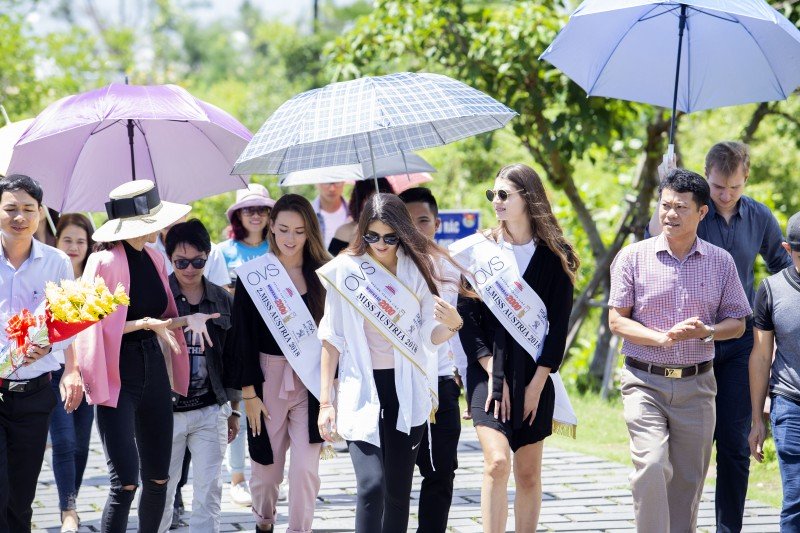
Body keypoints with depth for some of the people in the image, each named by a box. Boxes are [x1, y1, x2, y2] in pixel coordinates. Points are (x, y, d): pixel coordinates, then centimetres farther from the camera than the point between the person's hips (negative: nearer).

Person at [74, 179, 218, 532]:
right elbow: (94, 327, -15)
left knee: (158, 477, 10)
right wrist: (145, 324, -19)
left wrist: (186, 320, 0)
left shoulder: (152, 258, 10)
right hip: (118, 377, -8)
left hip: (154, 370, 8)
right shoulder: (105, 262, -14)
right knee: (125, 482, -14)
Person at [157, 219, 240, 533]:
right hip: (166, 409, -3)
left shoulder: (223, 301, 8)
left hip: (211, 411, 3)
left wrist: (233, 410, 16)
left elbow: (232, 359, 14)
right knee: (162, 488, 4)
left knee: (209, 489, 1)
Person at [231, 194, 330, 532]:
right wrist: (249, 392, -7)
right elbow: (243, 337, -3)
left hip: (311, 382, 1)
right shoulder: (254, 274, -2)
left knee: (305, 467, -8)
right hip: (268, 378, -1)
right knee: (267, 464, 8)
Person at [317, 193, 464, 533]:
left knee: (399, 489, 5)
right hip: (361, 389, -3)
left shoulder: (419, 269, 5)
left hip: (406, 390, 3)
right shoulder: (344, 270, 0)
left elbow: (429, 336, 5)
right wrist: (325, 401, 0)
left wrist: (452, 325, -18)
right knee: (371, 484, -17)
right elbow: (332, 338, 3)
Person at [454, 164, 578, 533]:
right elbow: (466, 316, 0)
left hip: (535, 375, 1)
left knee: (528, 472, 5)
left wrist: (538, 382, -7)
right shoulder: (478, 250, 4)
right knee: (497, 463, -17)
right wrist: (493, 373, -9)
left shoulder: (554, 256, 3)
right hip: (488, 370, -1)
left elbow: (559, 323, 1)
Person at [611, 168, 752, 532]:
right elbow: (617, 320, -1)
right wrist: (663, 338, -16)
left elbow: (737, 323, 11)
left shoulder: (720, 262, 6)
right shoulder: (633, 257, 1)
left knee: (688, 482, 6)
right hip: (645, 381, -2)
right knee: (651, 466, -19)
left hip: (696, 385, 2)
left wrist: (706, 332, -12)